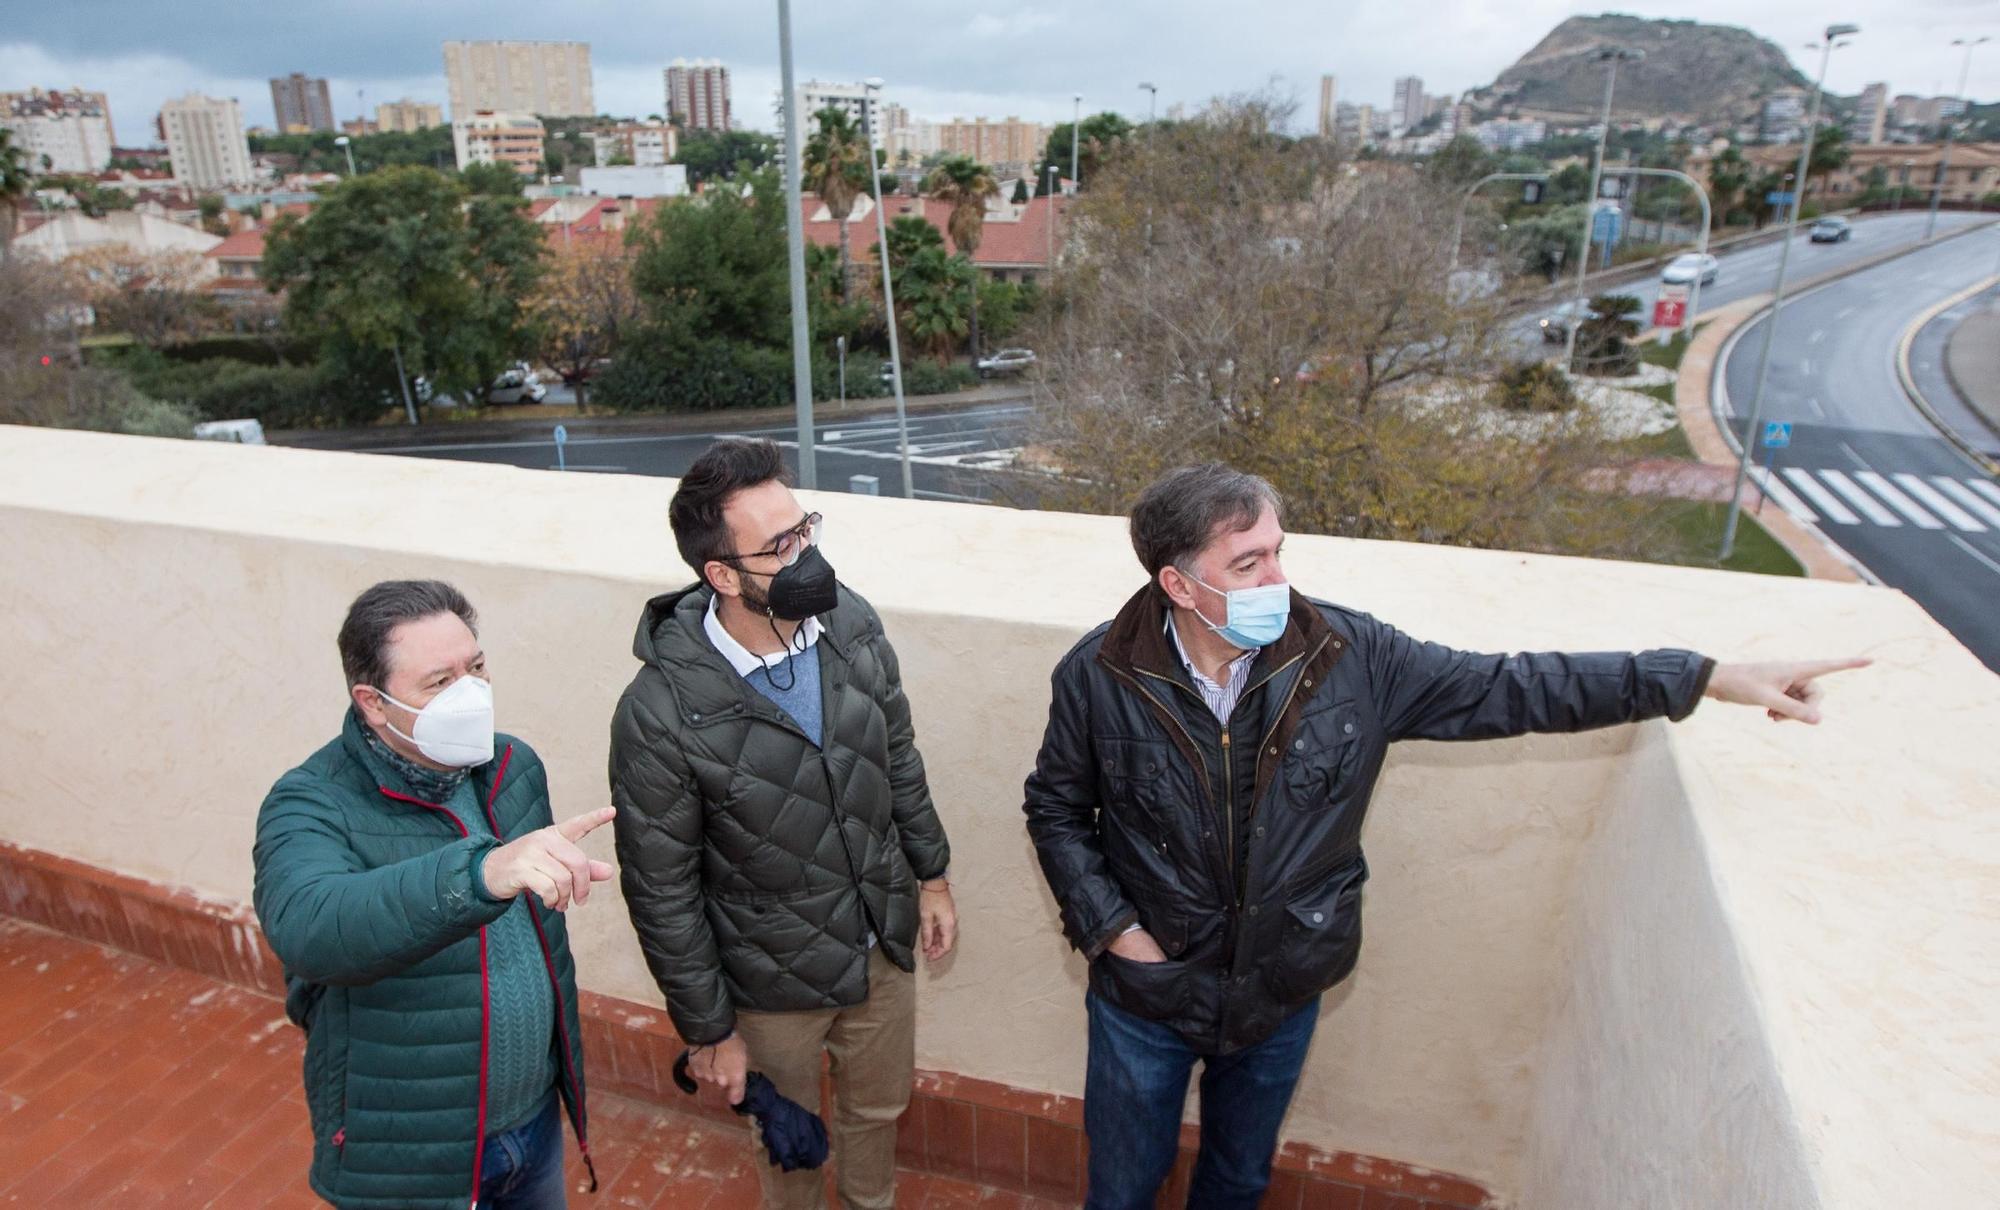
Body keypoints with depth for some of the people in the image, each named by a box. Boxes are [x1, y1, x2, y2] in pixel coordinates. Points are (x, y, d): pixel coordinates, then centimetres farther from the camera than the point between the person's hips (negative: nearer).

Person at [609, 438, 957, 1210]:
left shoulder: (851, 624, -15)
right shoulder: (661, 714, -28)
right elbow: (662, 893, -16)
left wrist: (931, 876, 9)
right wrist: (708, 1030, -8)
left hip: (884, 943, 4)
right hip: (775, 979, -4)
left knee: (879, 1109, 28)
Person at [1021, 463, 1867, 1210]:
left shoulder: (1349, 657, -19)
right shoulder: (1098, 676, -21)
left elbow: (1510, 689, -12)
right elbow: (1056, 808, -5)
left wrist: (1711, 677, -14)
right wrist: (1109, 926, -14)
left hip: (1280, 996, 2)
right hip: (1147, 991, -1)